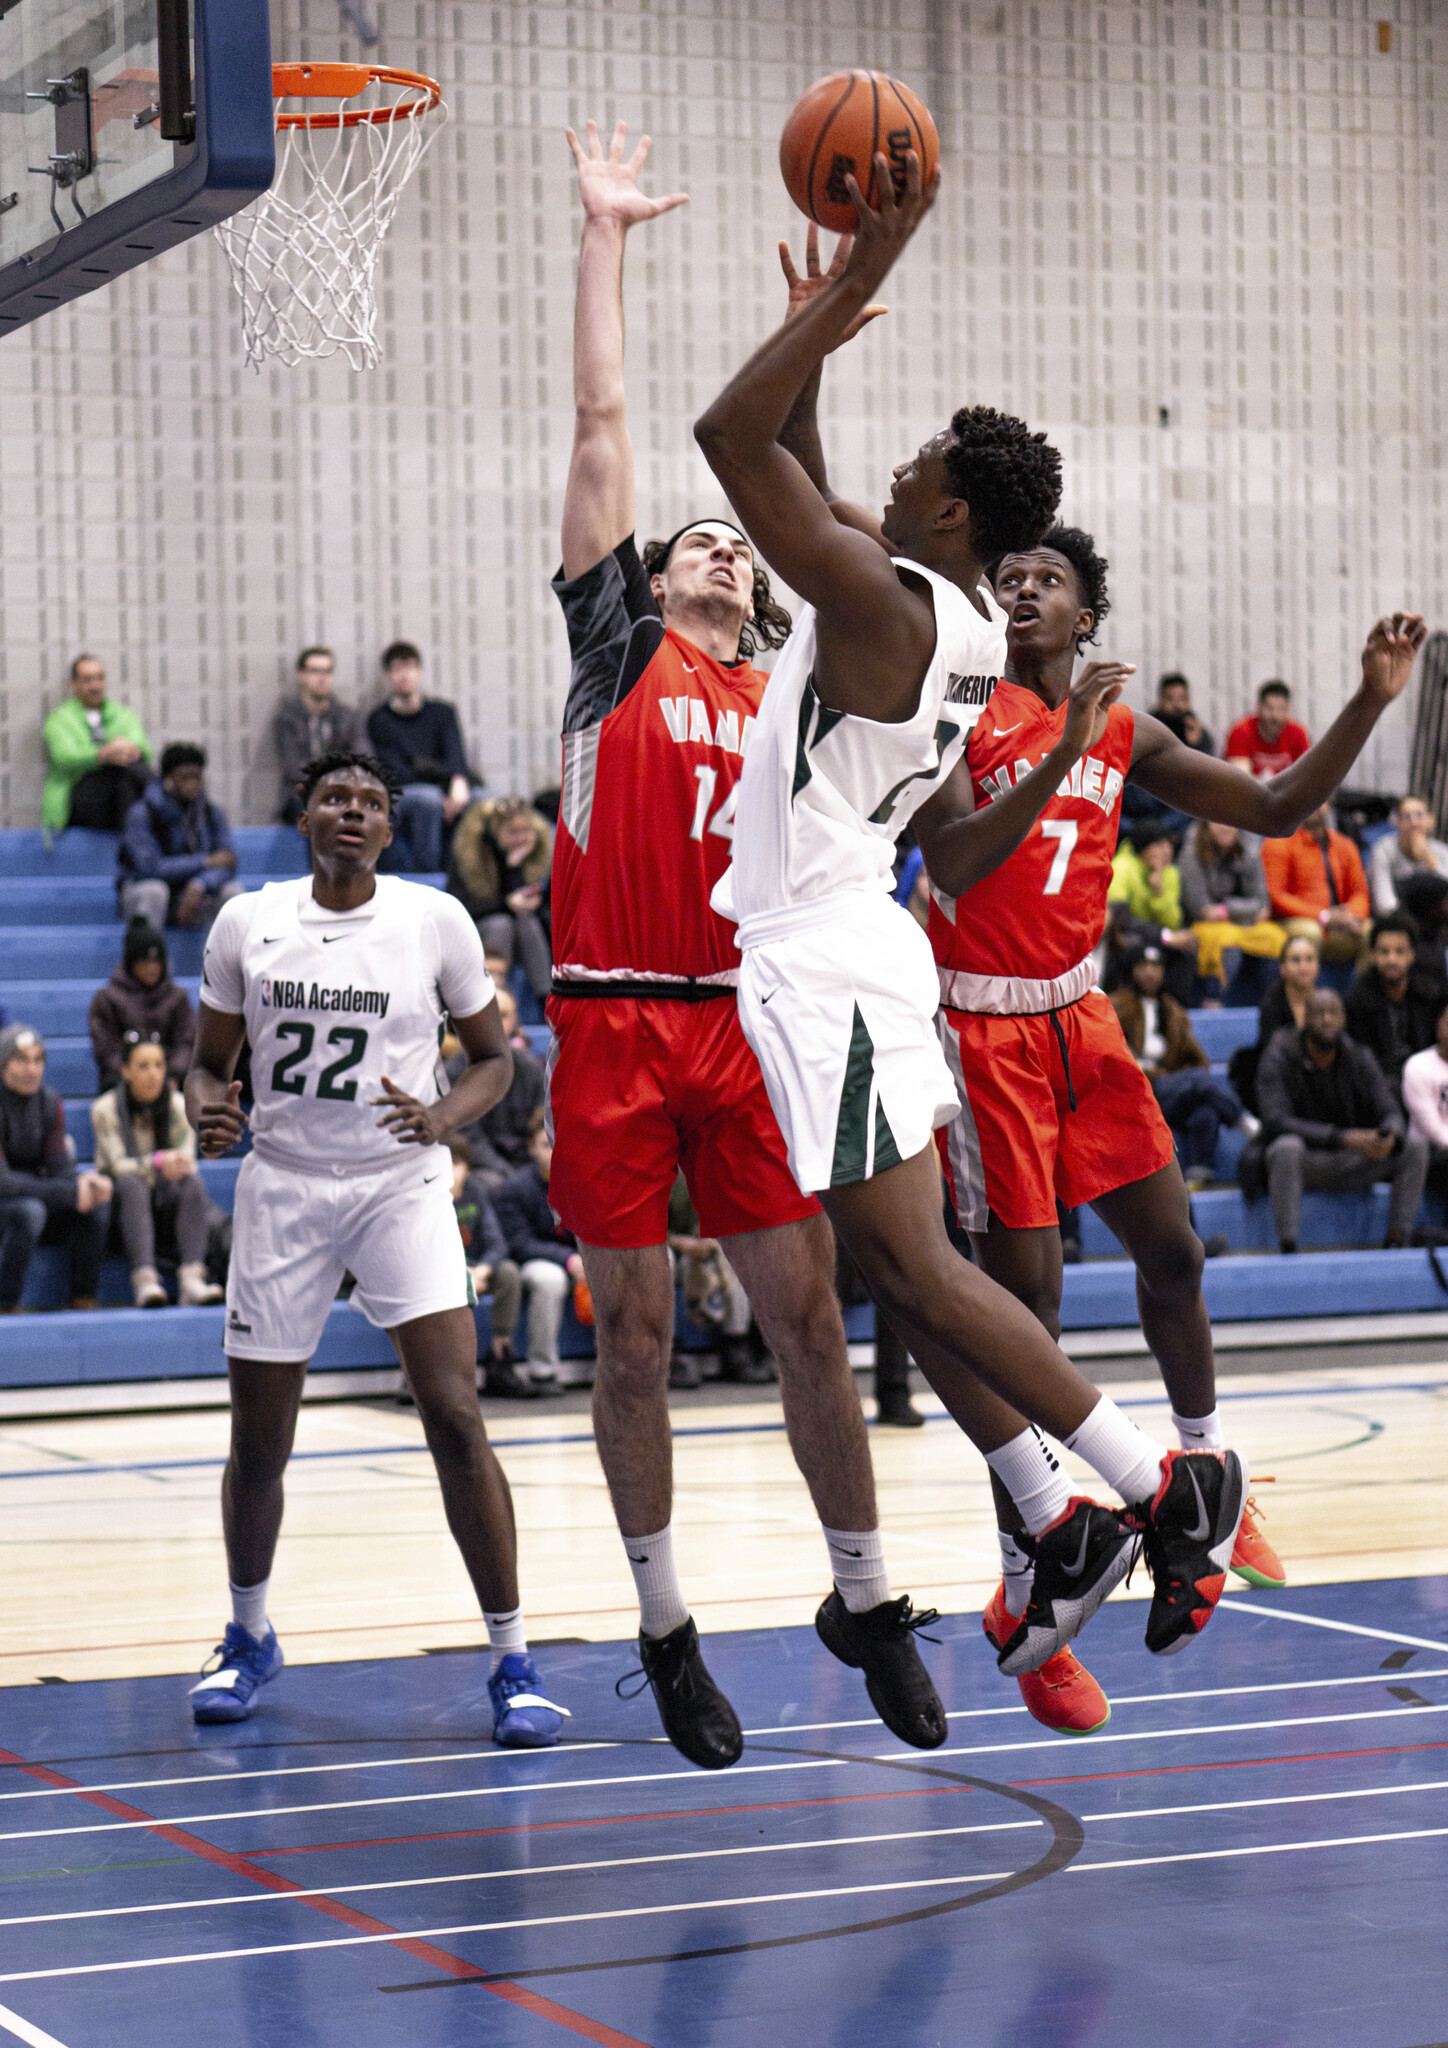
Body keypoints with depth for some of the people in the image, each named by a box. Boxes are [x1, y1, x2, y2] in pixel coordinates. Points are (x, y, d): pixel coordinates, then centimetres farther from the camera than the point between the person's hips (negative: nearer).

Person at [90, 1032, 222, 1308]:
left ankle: (192, 1278, -46)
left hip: (167, 1202, 2)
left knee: (193, 1182, -28)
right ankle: (144, 1280, -50)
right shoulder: (105, 1109, -6)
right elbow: (118, 1166, -16)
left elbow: (187, 1163, -6)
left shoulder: (179, 1106, 1)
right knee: (132, 1185, -35)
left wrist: (178, 1166, -31)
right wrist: (158, 1162, -35)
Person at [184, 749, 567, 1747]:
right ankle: (249, 1637, 33)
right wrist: (206, 1110, -11)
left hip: (402, 1185, -2)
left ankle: (513, 1661, -7)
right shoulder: (246, 922, 1)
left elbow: (494, 1055, 6)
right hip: (282, 1185, 2)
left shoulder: (436, 919, -3)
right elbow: (210, 1059, 12)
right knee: (259, 1443, 7)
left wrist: (442, 1117, -14)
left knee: (455, 1417, -15)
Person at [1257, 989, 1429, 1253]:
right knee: (1287, 1146, -39)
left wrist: (1390, 1136, -32)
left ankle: (1395, 1241, -13)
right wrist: (1343, 1138, -35)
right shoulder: (1278, 1060, -12)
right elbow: (1276, 1122, -25)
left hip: (1349, 1164, 4)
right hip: (1303, 1164, -4)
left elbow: (1391, 1114, -4)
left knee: (1415, 1142, -16)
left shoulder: (1359, 1059, 0)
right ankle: (1287, 1248, -34)